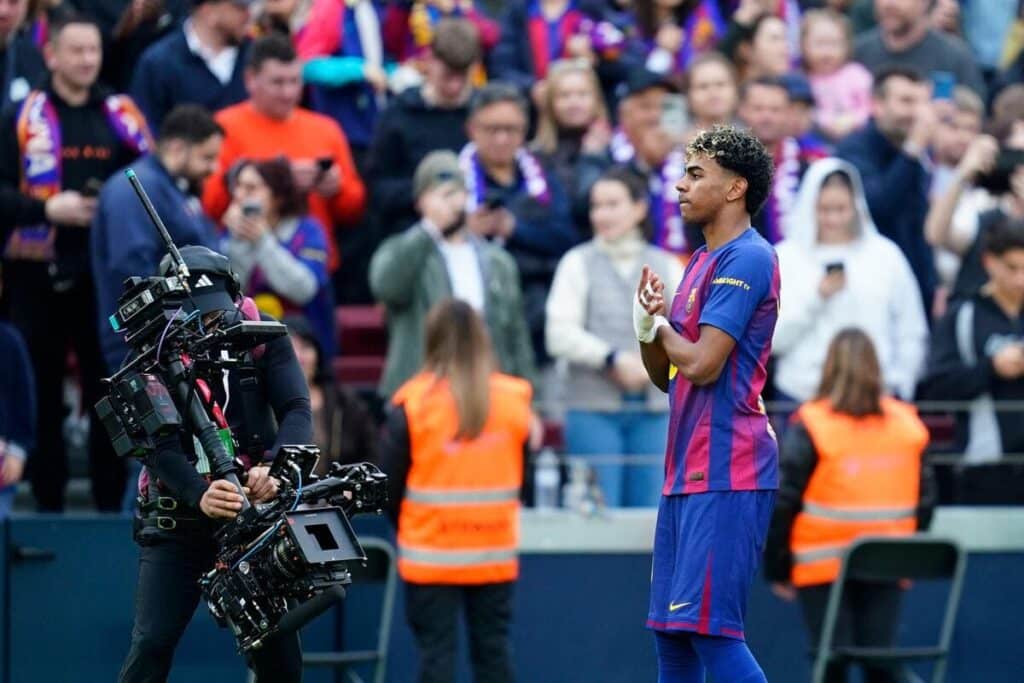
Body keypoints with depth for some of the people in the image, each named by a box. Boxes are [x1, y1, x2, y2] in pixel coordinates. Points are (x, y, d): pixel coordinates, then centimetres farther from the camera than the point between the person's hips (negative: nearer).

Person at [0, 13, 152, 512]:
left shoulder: (121, 117, 7)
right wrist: (48, 209, -18)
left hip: (106, 274, 1)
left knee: (110, 390, 3)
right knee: (42, 393, 4)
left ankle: (112, 503, 9)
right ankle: (47, 502, 12)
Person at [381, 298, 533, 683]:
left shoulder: (413, 404, -8)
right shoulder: (513, 401, 0)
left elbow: (390, 484, -3)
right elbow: (523, 476, 7)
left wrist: (406, 528, 14)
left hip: (431, 554, -2)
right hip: (495, 554, 3)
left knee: (436, 651, 1)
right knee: (493, 651, 9)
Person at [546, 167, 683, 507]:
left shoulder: (666, 265, 12)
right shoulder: (578, 263, 5)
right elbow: (560, 335, -4)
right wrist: (614, 359, -15)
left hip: (653, 412, 2)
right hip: (593, 409, -2)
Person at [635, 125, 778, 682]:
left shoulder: (746, 259, -11)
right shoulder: (700, 263, 19)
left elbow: (701, 365, -18)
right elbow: (667, 376, 22)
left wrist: (662, 326, 1)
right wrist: (646, 328, 1)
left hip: (725, 473, -10)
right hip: (687, 470, 10)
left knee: (710, 628, -15)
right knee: (669, 632, 9)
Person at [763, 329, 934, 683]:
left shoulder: (810, 426, -8)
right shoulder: (907, 424, 4)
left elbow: (782, 502, -8)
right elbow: (925, 498, 8)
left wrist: (776, 567, 1)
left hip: (824, 565, -3)